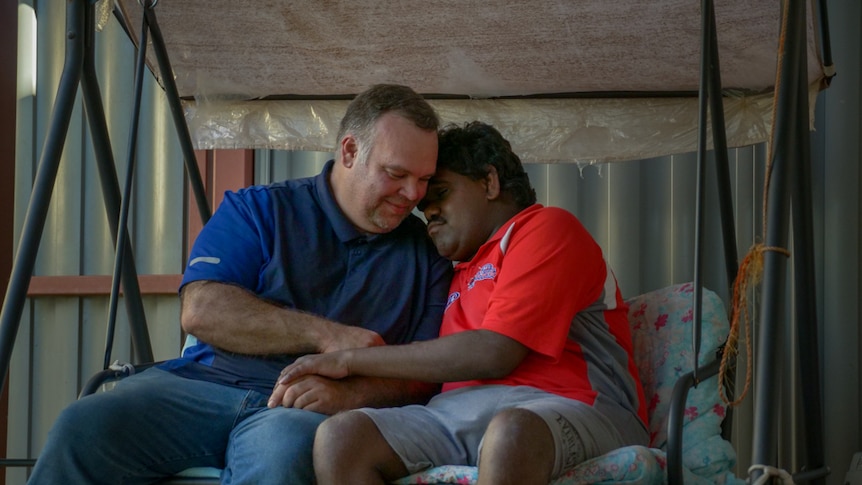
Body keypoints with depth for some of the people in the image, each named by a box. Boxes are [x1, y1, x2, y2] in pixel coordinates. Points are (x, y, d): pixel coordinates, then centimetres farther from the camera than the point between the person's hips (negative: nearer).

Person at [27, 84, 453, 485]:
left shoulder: (426, 254, 16)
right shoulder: (259, 210, 12)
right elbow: (200, 311, -2)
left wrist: (350, 393, -14)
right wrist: (324, 335, -9)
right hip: (204, 383, 1)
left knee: (283, 450, -41)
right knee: (84, 425, -28)